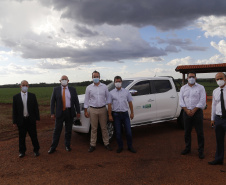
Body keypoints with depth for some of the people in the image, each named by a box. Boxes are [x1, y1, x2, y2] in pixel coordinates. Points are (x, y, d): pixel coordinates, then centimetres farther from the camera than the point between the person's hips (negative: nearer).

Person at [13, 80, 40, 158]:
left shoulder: (32, 96, 2)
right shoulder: (16, 97, 1)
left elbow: (36, 107, 4)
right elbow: (14, 110, 2)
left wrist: (37, 118, 0)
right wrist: (14, 121, -1)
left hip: (31, 120, 0)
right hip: (21, 120, 0)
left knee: (34, 136, 6)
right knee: (21, 137, 9)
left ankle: (36, 150, 21)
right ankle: (22, 151, 25)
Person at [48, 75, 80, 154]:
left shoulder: (73, 90, 6)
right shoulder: (56, 89, 3)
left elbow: (76, 101, 6)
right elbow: (52, 102, 2)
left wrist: (78, 112, 1)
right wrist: (52, 113, -4)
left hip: (69, 112, 1)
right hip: (60, 113, -1)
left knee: (68, 130, 10)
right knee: (57, 130, 3)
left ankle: (67, 145, 25)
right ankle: (53, 147, 13)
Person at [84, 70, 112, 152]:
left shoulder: (104, 87, 4)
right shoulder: (89, 88, 3)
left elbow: (108, 98, 7)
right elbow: (86, 100, 5)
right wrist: (85, 111, 1)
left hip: (103, 109, 1)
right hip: (93, 110, 0)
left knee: (104, 128, 8)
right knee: (94, 128, 6)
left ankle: (106, 143, 20)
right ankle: (92, 145, 16)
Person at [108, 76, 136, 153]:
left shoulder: (126, 91, 7)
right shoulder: (111, 93, 3)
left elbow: (130, 102, 9)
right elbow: (109, 104, 1)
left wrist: (132, 113, 5)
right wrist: (110, 115, -4)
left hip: (125, 114, 1)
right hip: (116, 114, -1)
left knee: (128, 132, 3)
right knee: (118, 132, 7)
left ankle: (130, 147, 20)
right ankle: (120, 147, 23)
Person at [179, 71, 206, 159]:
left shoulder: (200, 87, 1)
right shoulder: (183, 88, 10)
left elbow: (202, 101, -6)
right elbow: (181, 101, 4)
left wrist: (194, 110, -13)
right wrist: (187, 110, -9)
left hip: (197, 111, -3)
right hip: (186, 112, 3)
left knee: (200, 132, 0)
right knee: (187, 132, 9)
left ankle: (201, 151, 11)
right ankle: (187, 148, 24)